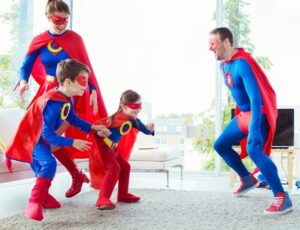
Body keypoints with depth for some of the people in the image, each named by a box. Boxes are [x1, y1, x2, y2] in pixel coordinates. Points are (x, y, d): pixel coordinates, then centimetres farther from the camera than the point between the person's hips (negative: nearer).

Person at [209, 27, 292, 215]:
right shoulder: (225, 65, 5)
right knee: (220, 145, 12)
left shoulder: (242, 63, -25)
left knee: (253, 149, -31)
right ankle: (248, 179, 27)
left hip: (260, 113, -10)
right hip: (244, 113, 10)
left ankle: (282, 198, -24)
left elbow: (256, 97, -33)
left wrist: (254, 131, -39)